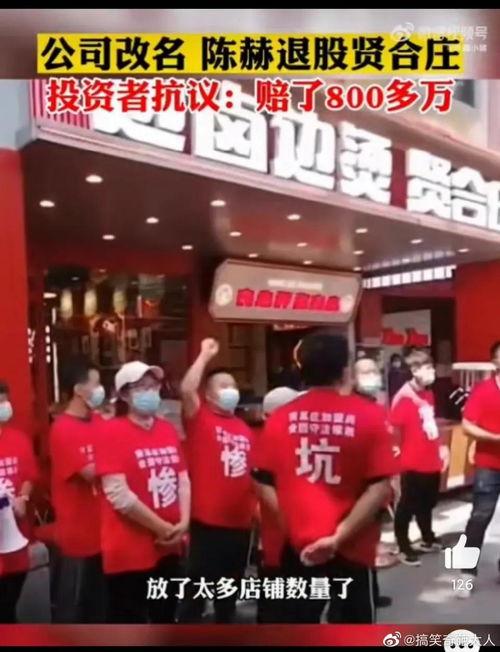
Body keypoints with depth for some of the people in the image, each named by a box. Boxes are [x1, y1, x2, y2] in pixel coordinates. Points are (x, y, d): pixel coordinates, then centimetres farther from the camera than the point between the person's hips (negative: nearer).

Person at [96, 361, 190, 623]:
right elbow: (119, 495, -21)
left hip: (168, 548, 7)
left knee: (165, 619, 22)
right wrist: (163, 528, -15)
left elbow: (183, 479, 10)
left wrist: (183, 523, -5)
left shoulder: (168, 430, 7)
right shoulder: (114, 432, -14)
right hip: (129, 552, -7)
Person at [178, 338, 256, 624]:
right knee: (198, 586, 3)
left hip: (240, 522, 6)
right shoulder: (200, 418, -6)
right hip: (207, 521, -6)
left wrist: (257, 505, 17)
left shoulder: (245, 429, 10)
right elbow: (186, 389, -25)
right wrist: (206, 355, -18)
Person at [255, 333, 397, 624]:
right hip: (351, 547, -2)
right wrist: (339, 536, -14)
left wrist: (291, 526, 6)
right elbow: (380, 487, -16)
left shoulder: (281, 417, -4)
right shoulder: (368, 416, -11)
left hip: (298, 545, 3)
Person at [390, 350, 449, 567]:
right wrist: (403, 448, -15)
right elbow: (394, 428, -25)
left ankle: (428, 539, 41)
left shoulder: (428, 394, 8)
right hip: (413, 463, -8)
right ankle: (404, 548, 19)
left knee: (427, 503, 23)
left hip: (432, 461, 8)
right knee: (407, 506, 6)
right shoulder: (404, 398, -20)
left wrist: (440, 446, 17)